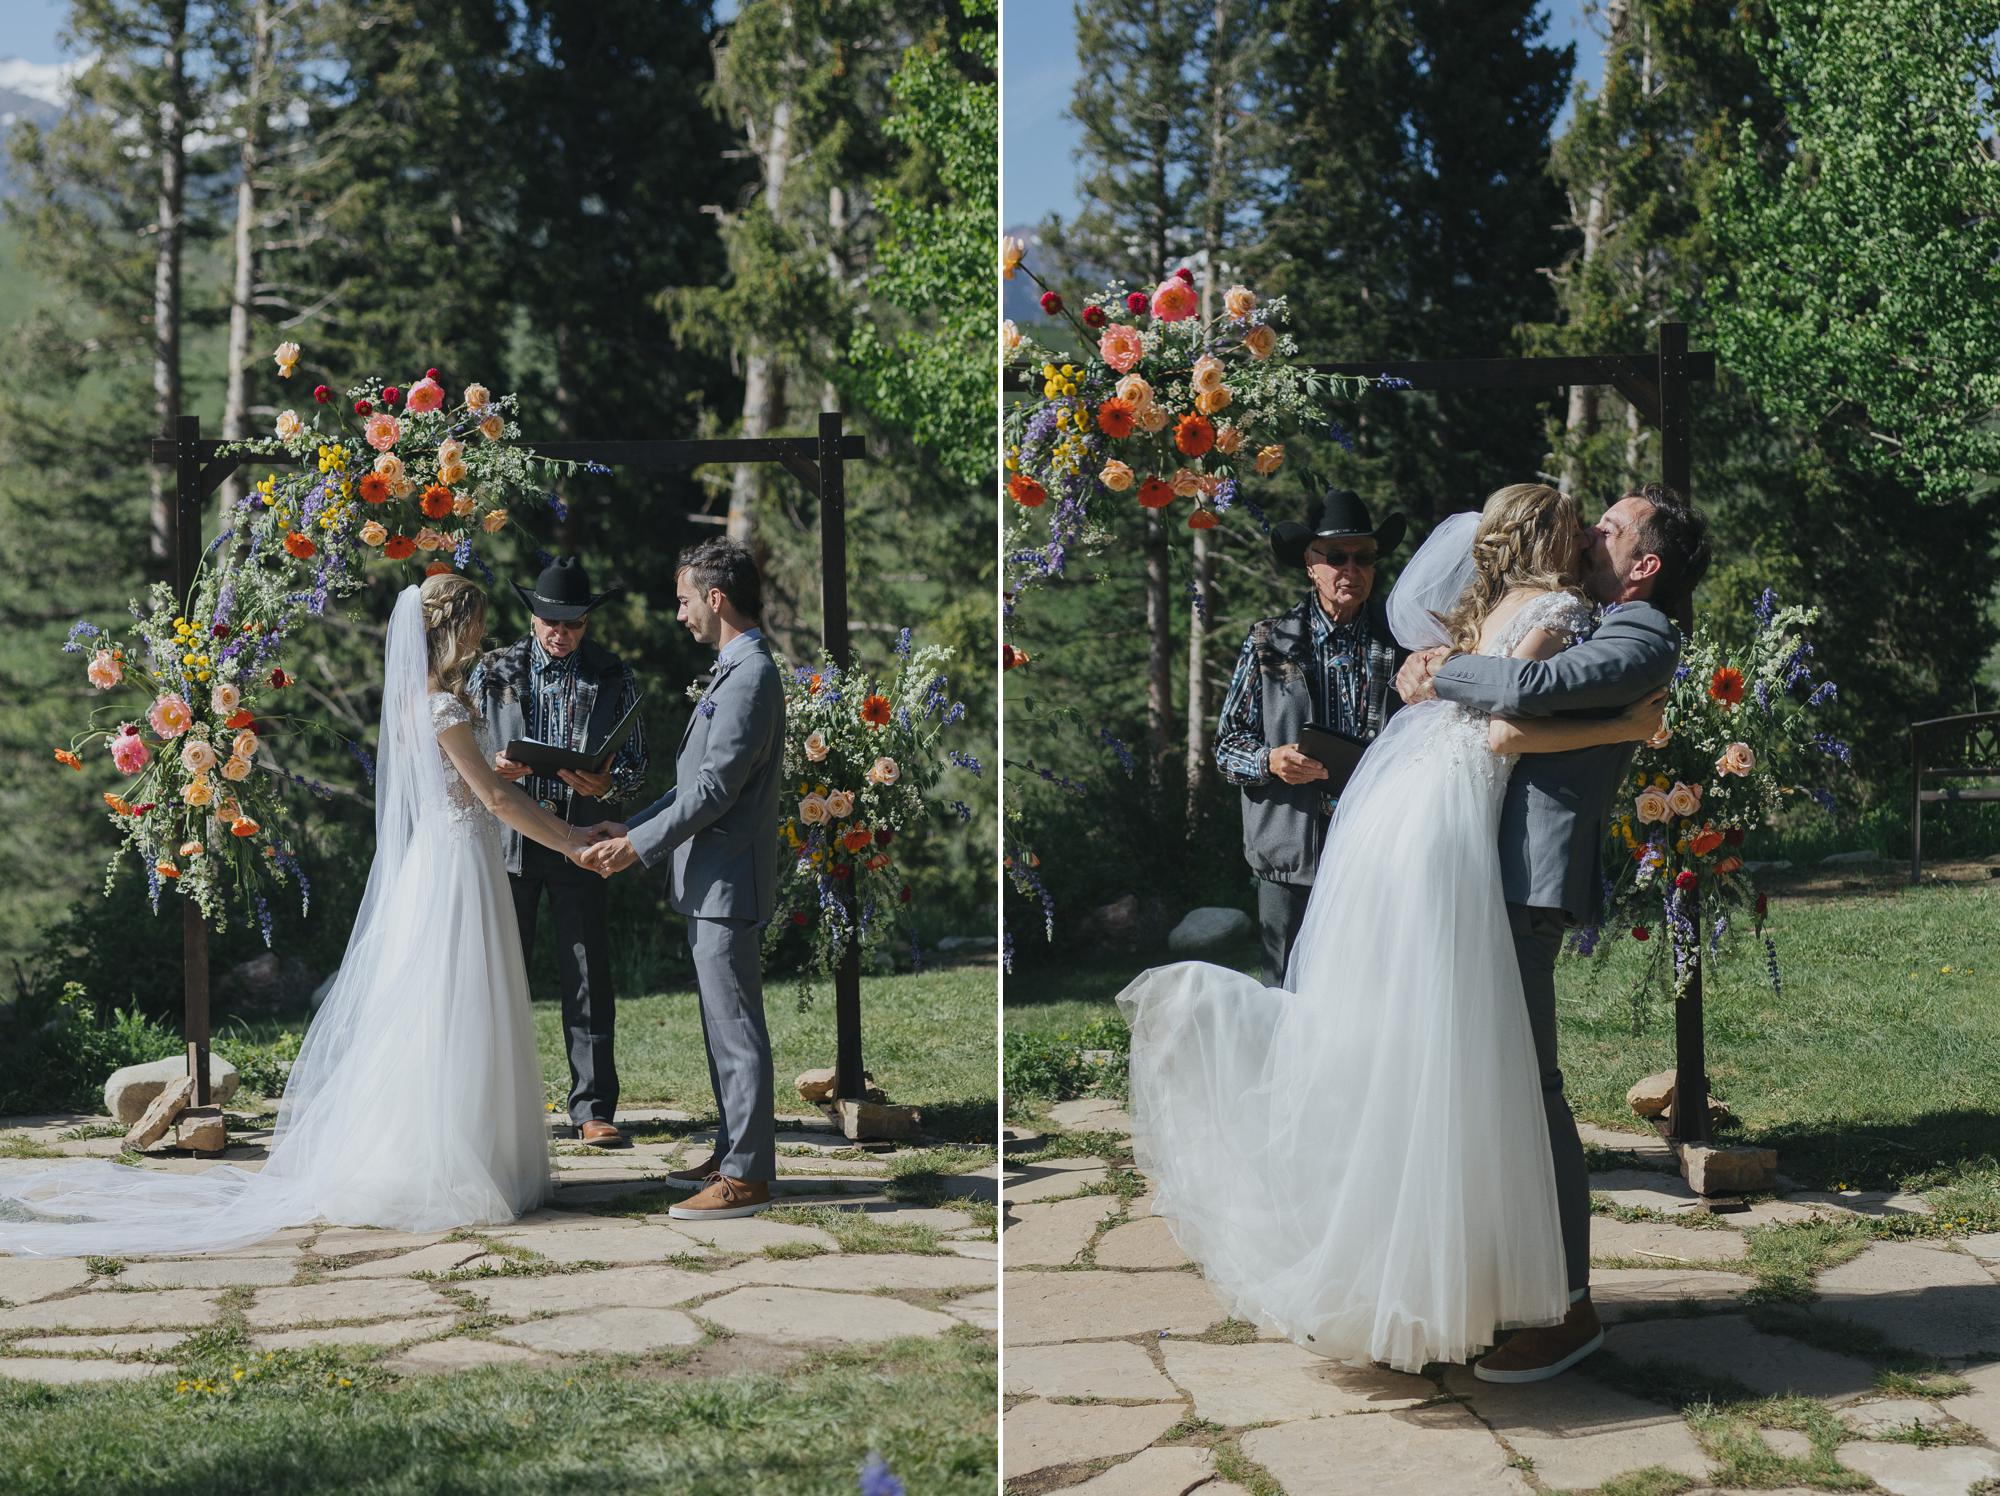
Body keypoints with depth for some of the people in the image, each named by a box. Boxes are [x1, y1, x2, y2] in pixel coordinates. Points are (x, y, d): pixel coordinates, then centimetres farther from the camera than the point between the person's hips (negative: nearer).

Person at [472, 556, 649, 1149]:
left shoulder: (612, 677, 5)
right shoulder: (494, 671, 6)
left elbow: (637, 767, 5)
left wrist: (605, 785, -17)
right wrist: (493, 767, -13)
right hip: (507, 838, 1)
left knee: (588, 979, 0)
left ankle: (593, 1111, 7)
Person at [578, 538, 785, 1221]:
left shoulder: (750, 677, -17)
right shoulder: (735, 671, 16)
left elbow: (716, 788, -21)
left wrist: (638, 848, -15)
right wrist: (631, 827, 14)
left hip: (728, 884, -10)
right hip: (710, 883, 10)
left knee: (737, 1032, -5)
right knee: (724, 1030, 16)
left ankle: (747, 1178, 0)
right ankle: (732, 1156, 25)